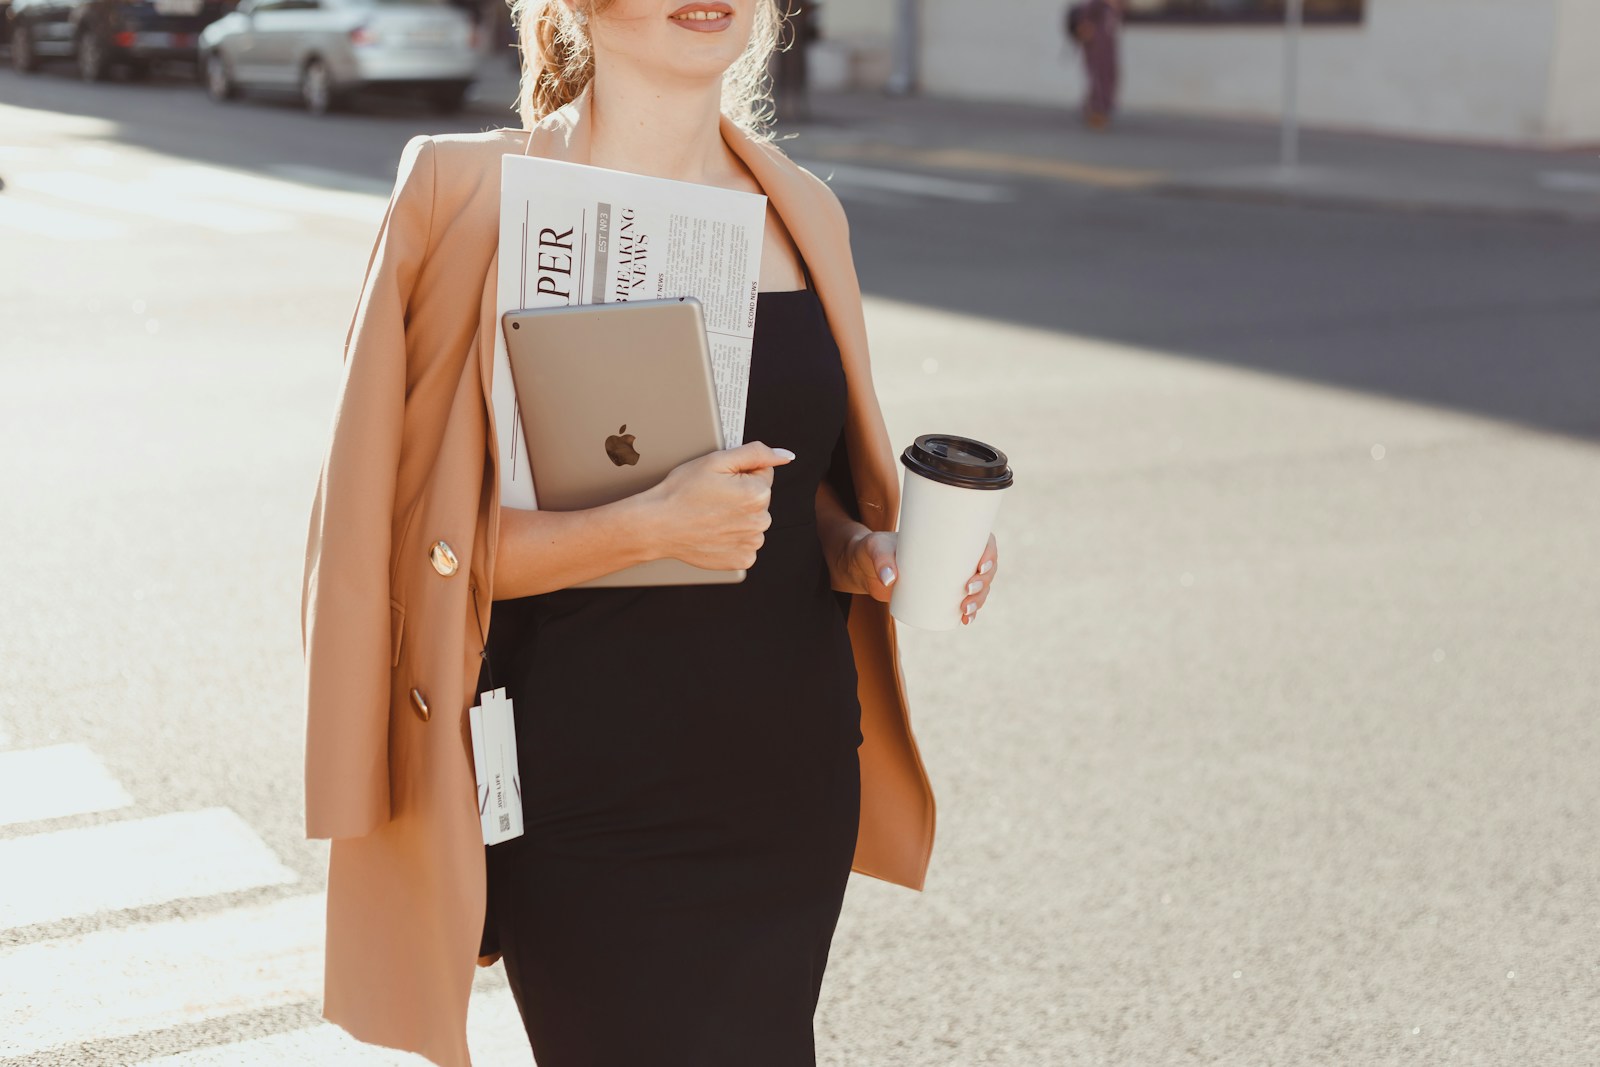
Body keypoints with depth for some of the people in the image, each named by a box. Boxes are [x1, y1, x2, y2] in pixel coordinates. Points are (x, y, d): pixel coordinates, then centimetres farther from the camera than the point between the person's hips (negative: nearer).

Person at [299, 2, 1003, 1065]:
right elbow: (418, 535, -10)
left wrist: (860, 550, -2)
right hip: (593, 810, -5)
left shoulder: (803, 211, 8)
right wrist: (647, 527, -24)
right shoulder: (475, 197, -8)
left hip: (792, 795, 5)